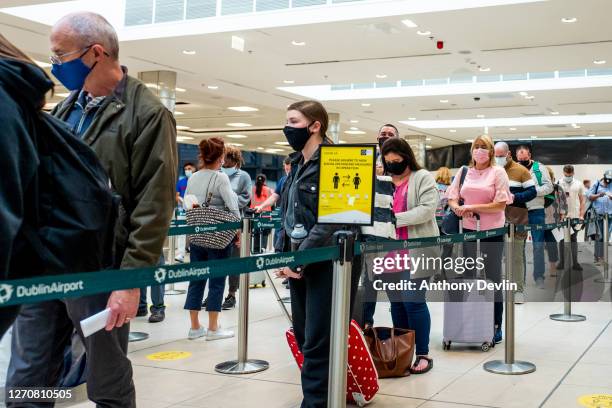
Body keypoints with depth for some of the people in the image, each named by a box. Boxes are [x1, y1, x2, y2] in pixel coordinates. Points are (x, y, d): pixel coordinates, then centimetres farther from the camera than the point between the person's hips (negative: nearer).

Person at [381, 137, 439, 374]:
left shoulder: (422, 177, -1)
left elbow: (427, 209, -13)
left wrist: (396, 218, -21)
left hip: (417, 250, -5)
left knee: (413, 301, -7)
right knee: (396, 302, 9)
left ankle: (423, 354, 5)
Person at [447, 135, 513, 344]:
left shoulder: (498, 172, -4)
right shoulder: (464, 172, 10)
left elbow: (501, 205, -12)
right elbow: (452, 198, 10)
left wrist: (472, 207, -16)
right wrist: (458, 208, -12)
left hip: (492, 232, -4)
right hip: (468, 230, 4)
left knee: (492, 278, 4)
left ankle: (496, 326, 13)